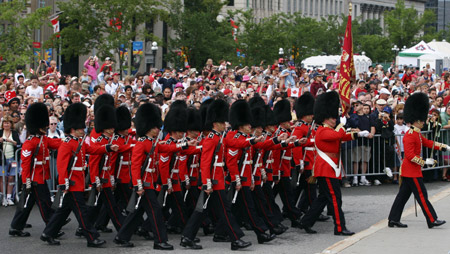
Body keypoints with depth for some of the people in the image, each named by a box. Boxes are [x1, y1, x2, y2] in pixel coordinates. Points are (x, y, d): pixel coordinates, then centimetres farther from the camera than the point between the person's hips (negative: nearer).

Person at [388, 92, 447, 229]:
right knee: (422, 195, -6)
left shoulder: (417, 134, 15)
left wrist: (444, 147, 16)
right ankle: (432, 220, -4)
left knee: (403, 194, 11)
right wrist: (424, 162, -23)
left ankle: (393, 220, 13)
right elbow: (410, 155, -24)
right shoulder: (410, 135, -18)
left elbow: (428, 143, 23)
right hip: (411, 171, -11)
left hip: (408, 171, 11)